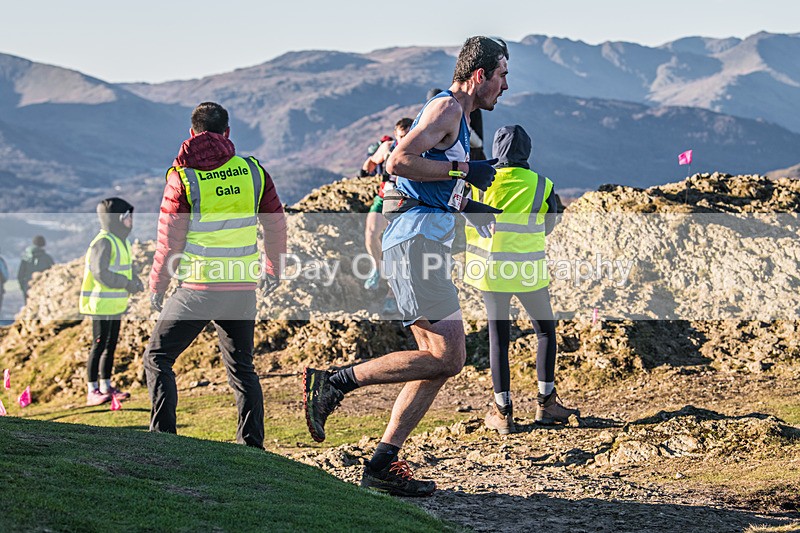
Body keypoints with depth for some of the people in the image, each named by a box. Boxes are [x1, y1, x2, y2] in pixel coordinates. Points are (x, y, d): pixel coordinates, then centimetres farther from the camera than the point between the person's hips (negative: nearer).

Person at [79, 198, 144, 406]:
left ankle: (106, 386, 24)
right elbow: (100, 273, -24)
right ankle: (93, 391, 0)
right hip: (101, 304, -10)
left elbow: (127, 268, 23)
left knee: (111, 346, 15)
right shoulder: (103, 242, -17)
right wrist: (127, 283, -19)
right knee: (99, 346, -5)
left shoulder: (123, 241, 14)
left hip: (116, 305, 10)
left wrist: (135, 281, 3)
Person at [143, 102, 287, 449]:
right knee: (241, 368, 17)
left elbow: (170, 241, -6)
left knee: (158, 358, 9)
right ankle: (251, 444, 11)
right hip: (242, 288, 4)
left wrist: (157, 287, 8)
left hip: (198, 287, -4)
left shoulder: (183, 177, -6)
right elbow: (275, 224, 11)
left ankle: (162, 437, -1)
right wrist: (272, 269, 27)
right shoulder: (252, 170, 3)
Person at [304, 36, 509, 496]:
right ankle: (335, 382, -9)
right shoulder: (446, 108, -6)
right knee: (447, 358, -14)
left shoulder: (457, 118, 26)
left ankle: (383, 464, 4)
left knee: (440, 362, 5)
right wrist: (463, 172, -13)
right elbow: (400, 161, -20)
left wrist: (468, 207, 21)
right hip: (417, 238, -11)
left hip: (422, 242, 11)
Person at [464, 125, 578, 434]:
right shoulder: (542, 187, -4)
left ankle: (502, 411, 5)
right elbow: (549, 226, 9)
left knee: (498, 338, 7)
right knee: (546, 331, 17)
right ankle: (546, 403, 14)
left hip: (491, 268, 1)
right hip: (528, 270, -1)